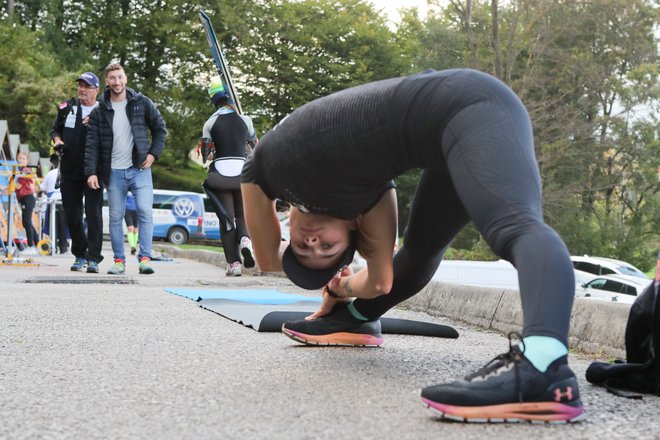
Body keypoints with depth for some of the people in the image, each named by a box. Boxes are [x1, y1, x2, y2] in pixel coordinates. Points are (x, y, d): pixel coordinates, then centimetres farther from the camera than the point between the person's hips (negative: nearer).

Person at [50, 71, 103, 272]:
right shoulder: (66, 107, 9)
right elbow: (55, 129, 20)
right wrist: (57, 141, 0)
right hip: (69, 171, 4)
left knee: (93, 215, -8)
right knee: (72, 216, 10)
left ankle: (93, 258, -5)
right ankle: (79, 255, 23)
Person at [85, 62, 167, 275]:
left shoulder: (142, 103, 2)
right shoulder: (99, 111, 4)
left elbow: (160, 129, 11)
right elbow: (92, 144, 1)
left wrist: (153, 153, 0)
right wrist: (91, 172, -8)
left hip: (139, 169, -1)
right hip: (114, 172, 1)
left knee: (145, 212, -12)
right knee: (115, 217, 4)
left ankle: (145, 258, -9)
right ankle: (119, 260, 12)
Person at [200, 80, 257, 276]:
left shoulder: (210, 122, 0)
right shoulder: (244, 119, 4)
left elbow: (206, 155, 0)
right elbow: (255, 143, 18)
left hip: (220, 172, -1)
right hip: (242, 171, 1)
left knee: (226, 217, 3)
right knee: (243, 213, 14)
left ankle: (234, 262, -1)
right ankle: (245, 238, -18)